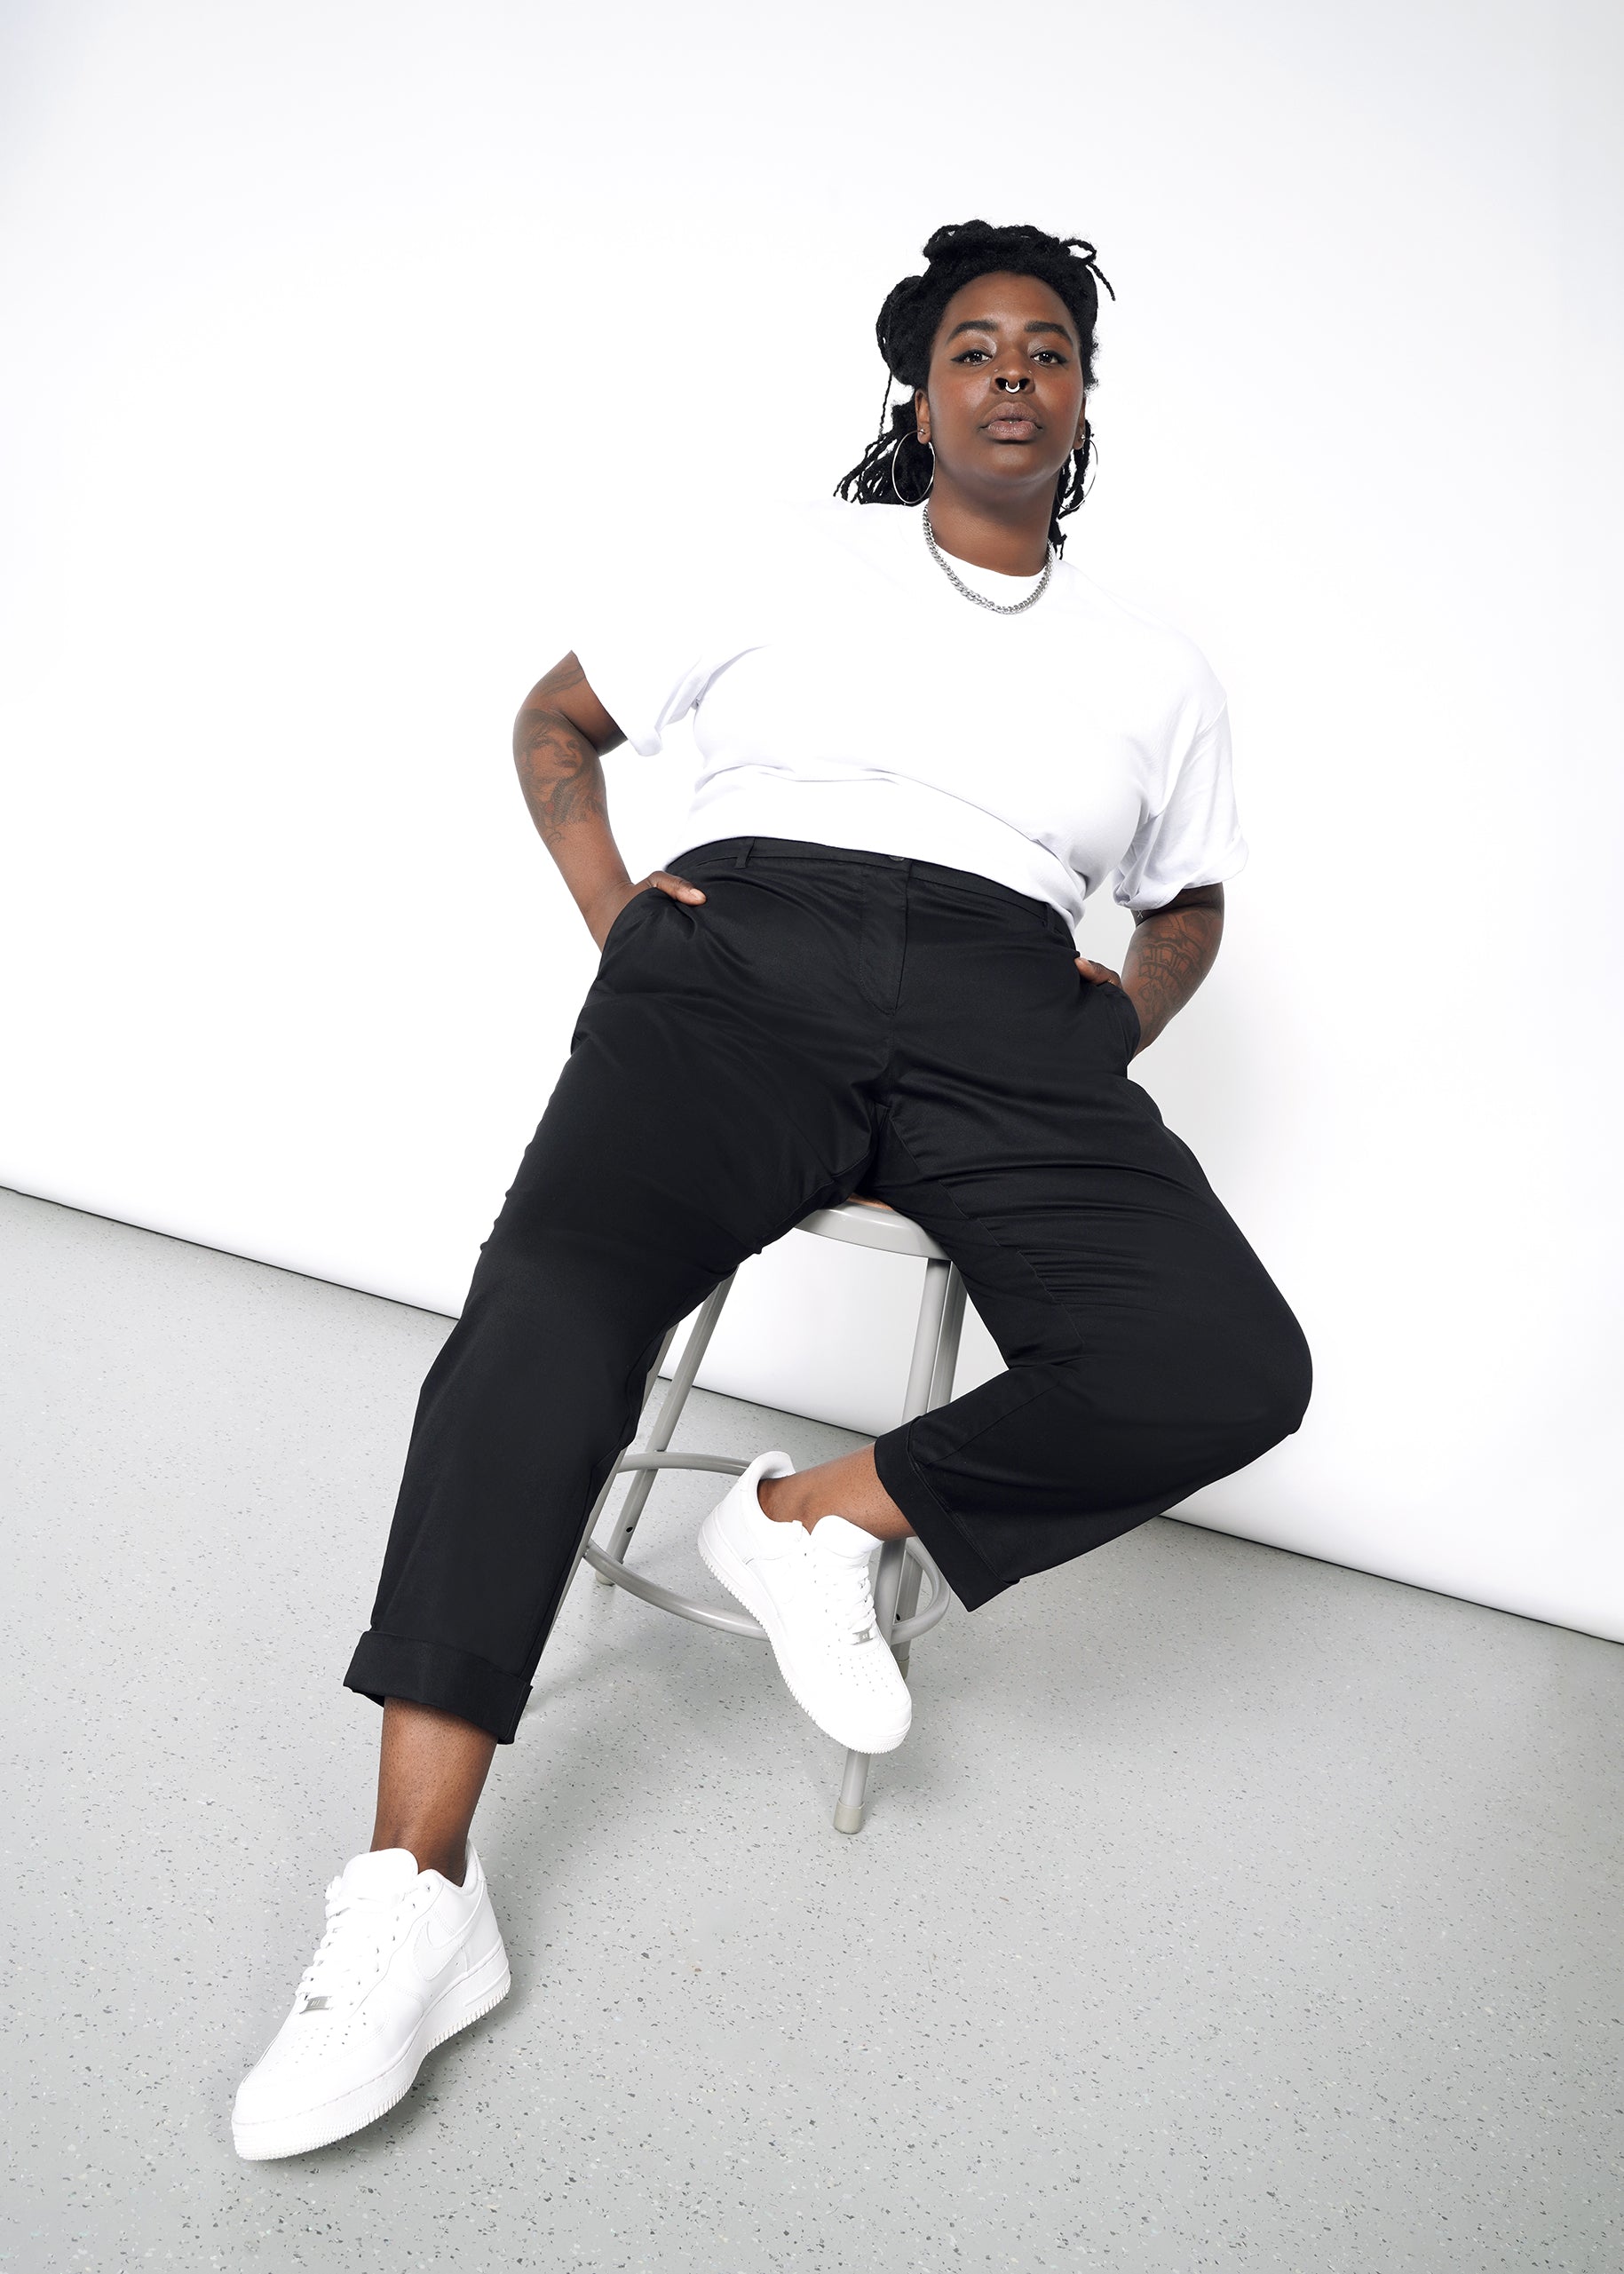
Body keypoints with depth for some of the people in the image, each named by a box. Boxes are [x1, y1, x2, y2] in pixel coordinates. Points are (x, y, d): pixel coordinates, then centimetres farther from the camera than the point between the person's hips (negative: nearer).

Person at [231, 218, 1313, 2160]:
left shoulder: (1159, 671, 25)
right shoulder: (782, 559, 20)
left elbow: (1190, 898, 35)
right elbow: (555, 720, 24)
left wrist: (1126, 1018, 12)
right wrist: (610, 910, 5)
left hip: (1003, 1013, 2)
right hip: (744, 957, -1)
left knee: (1231, 1372, -24)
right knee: (555, 1292, -32)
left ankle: (820, 1514, -4)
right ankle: (412, 1897, -27)